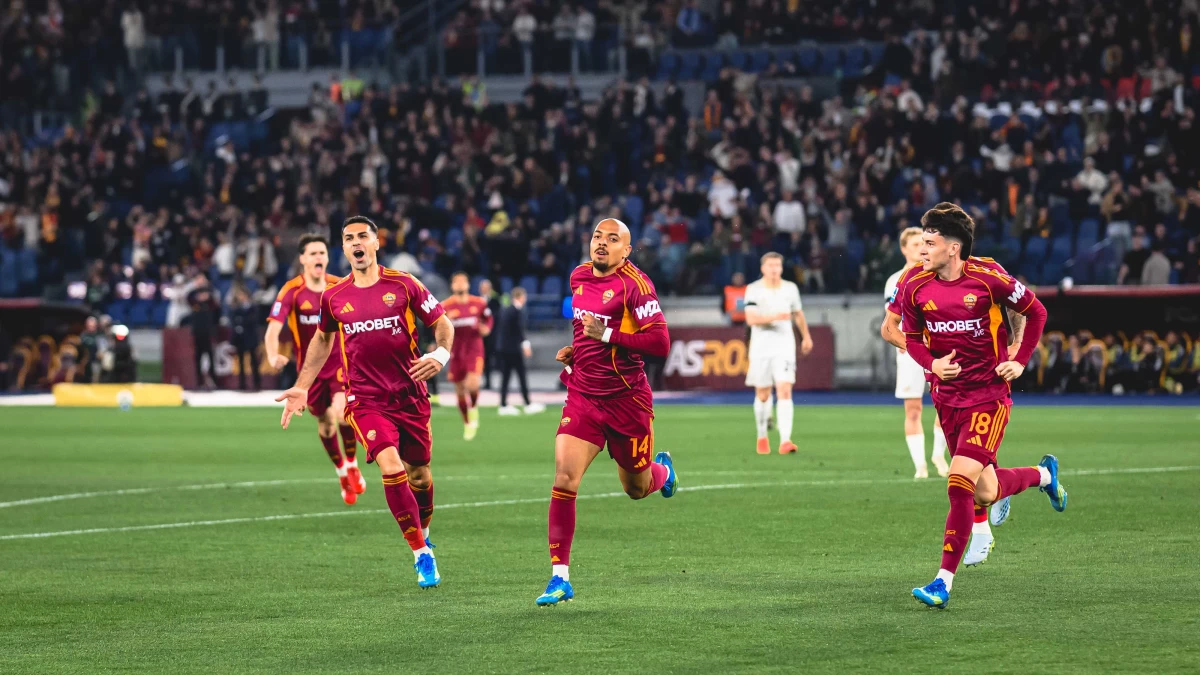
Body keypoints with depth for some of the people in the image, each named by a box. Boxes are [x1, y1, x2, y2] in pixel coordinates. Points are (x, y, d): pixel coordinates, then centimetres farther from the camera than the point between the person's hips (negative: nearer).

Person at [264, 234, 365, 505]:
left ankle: (352, 464, 3)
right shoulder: (291, 291, -14)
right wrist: (273, 355, -43)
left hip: (340, 362, 0)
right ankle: (343, 475, 35)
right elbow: (273, 329, -24)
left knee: (342, 413, -23)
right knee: (325, 424, 10)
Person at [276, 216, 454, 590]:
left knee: (419, 476, 9)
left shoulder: (403, 285, -2)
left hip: (411, 397, 0)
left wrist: (441, 354, -17)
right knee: (391, 467, -21)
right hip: (366, 400, 0)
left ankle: (423, 532, 40)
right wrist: (301, 388, 19)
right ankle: (422, 554, -11)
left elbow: (442, 323, 4)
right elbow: (322, 340, 22)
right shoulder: (334, 297, 4)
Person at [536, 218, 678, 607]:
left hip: (627, 400, -4)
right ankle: (560, 578, -12)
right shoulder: (578, 278, 6)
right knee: (564, 477, -15)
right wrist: (574, 352, 9)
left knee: (636, 489, 13)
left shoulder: (635, 285, -15)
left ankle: (662, 469, 53)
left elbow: (660, 343, -21)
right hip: (583, 396, 4)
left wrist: (607, 334, -24)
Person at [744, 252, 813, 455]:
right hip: (760, 348, -1)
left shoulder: (791, 288, 6)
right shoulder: (753, 290, -4)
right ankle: (762, 436, 29)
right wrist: (775, 317, -29)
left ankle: (785, 441, -22)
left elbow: (798, 314, 21)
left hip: (784, 347, 1)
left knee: (784, 391, -14)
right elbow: (751, 319, -16)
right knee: (763, 395, 7)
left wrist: (806, 336, 29)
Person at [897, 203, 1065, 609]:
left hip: (989, 395, -5)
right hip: (947, 396, 5)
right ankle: (1043, 474, 45)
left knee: (960, 482, -18)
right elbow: (911, 336, 12)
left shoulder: (989, 279, -13)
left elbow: (1035, 312, 2)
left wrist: (1020, 362, -5)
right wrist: (932, 364, -8)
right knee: (985, 493, 11)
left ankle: (944, 582, -14)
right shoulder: (915, 287, -2)